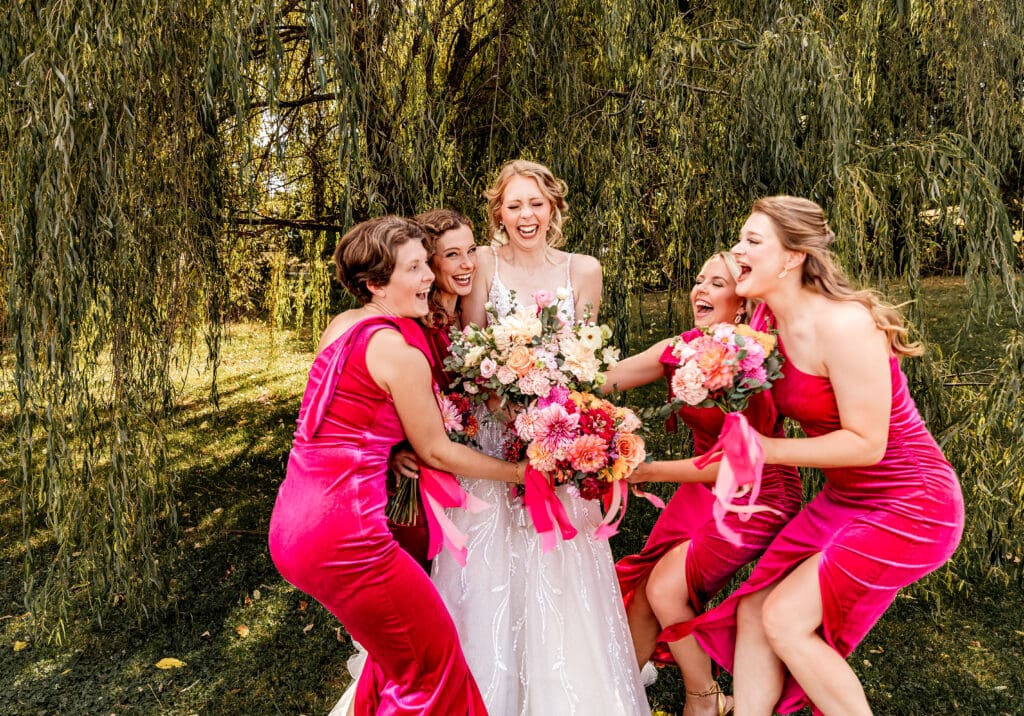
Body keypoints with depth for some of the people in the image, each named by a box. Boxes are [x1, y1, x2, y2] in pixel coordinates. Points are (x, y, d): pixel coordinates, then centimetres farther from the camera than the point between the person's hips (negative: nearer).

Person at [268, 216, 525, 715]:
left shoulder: (339, 326, 8)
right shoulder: (402, 353, -15)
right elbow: (438, 452, -4)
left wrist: (396, 449, 15)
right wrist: (517, 472, 7)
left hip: (290, 525, 8)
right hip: (342, 538, -8)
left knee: (395, 646, 27)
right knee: (431, 664, 12)